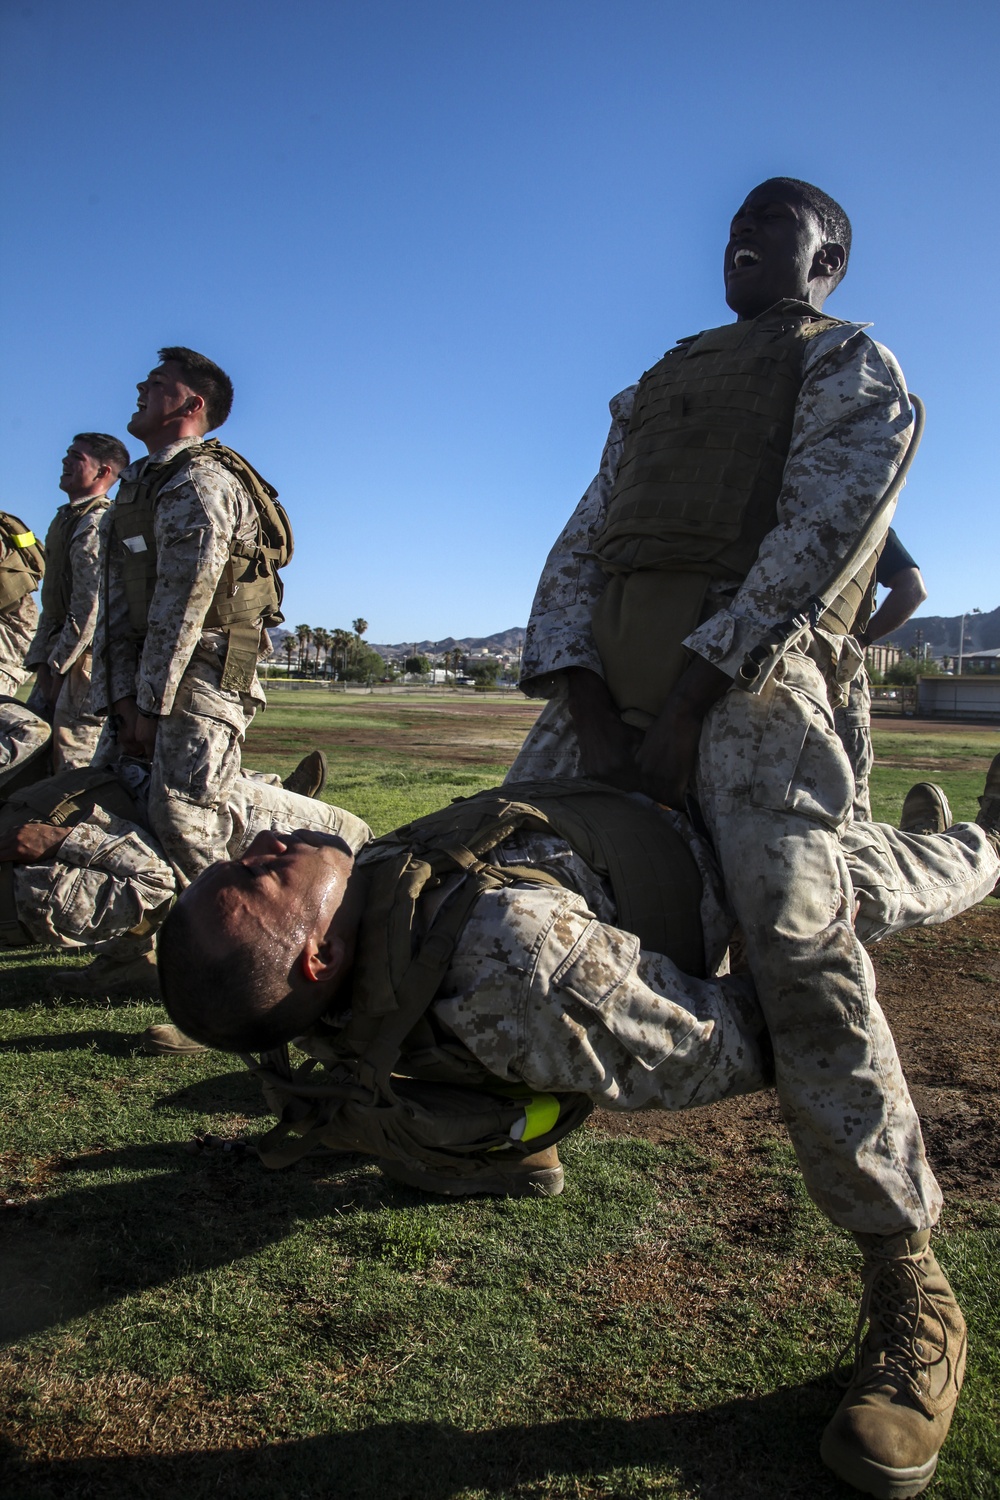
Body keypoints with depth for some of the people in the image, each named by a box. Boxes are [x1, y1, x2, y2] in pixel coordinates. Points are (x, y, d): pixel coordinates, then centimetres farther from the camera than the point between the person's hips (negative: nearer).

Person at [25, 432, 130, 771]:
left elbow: (91, 604, -20)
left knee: (75, 759, -8)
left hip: (87, 656, -10)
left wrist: (61, 665, -16)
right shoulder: (63, 520, 19)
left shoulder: (98, 522, -13)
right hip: (61, 652, 10)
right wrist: (41, 660, 11)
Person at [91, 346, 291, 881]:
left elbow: (182, 605, -17)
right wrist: (120, 695, 1)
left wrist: (151, 703, -14)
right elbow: (116, 602, 12)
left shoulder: (200, 480, -11)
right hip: (149, 674, 10)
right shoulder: (136, 482, 19)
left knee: (182, 822, -18)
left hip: (201, 672, -10)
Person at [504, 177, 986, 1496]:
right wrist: (577, 691, 0)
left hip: (749, 666, -6)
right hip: (610, 666, 7)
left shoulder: (850, 364, 15)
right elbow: (580, 544, 19)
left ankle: (909, 1281, -11)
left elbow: (821, 535, -4)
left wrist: (690, 696, -14)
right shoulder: (655, 386, 32)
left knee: (799, 941, -22)